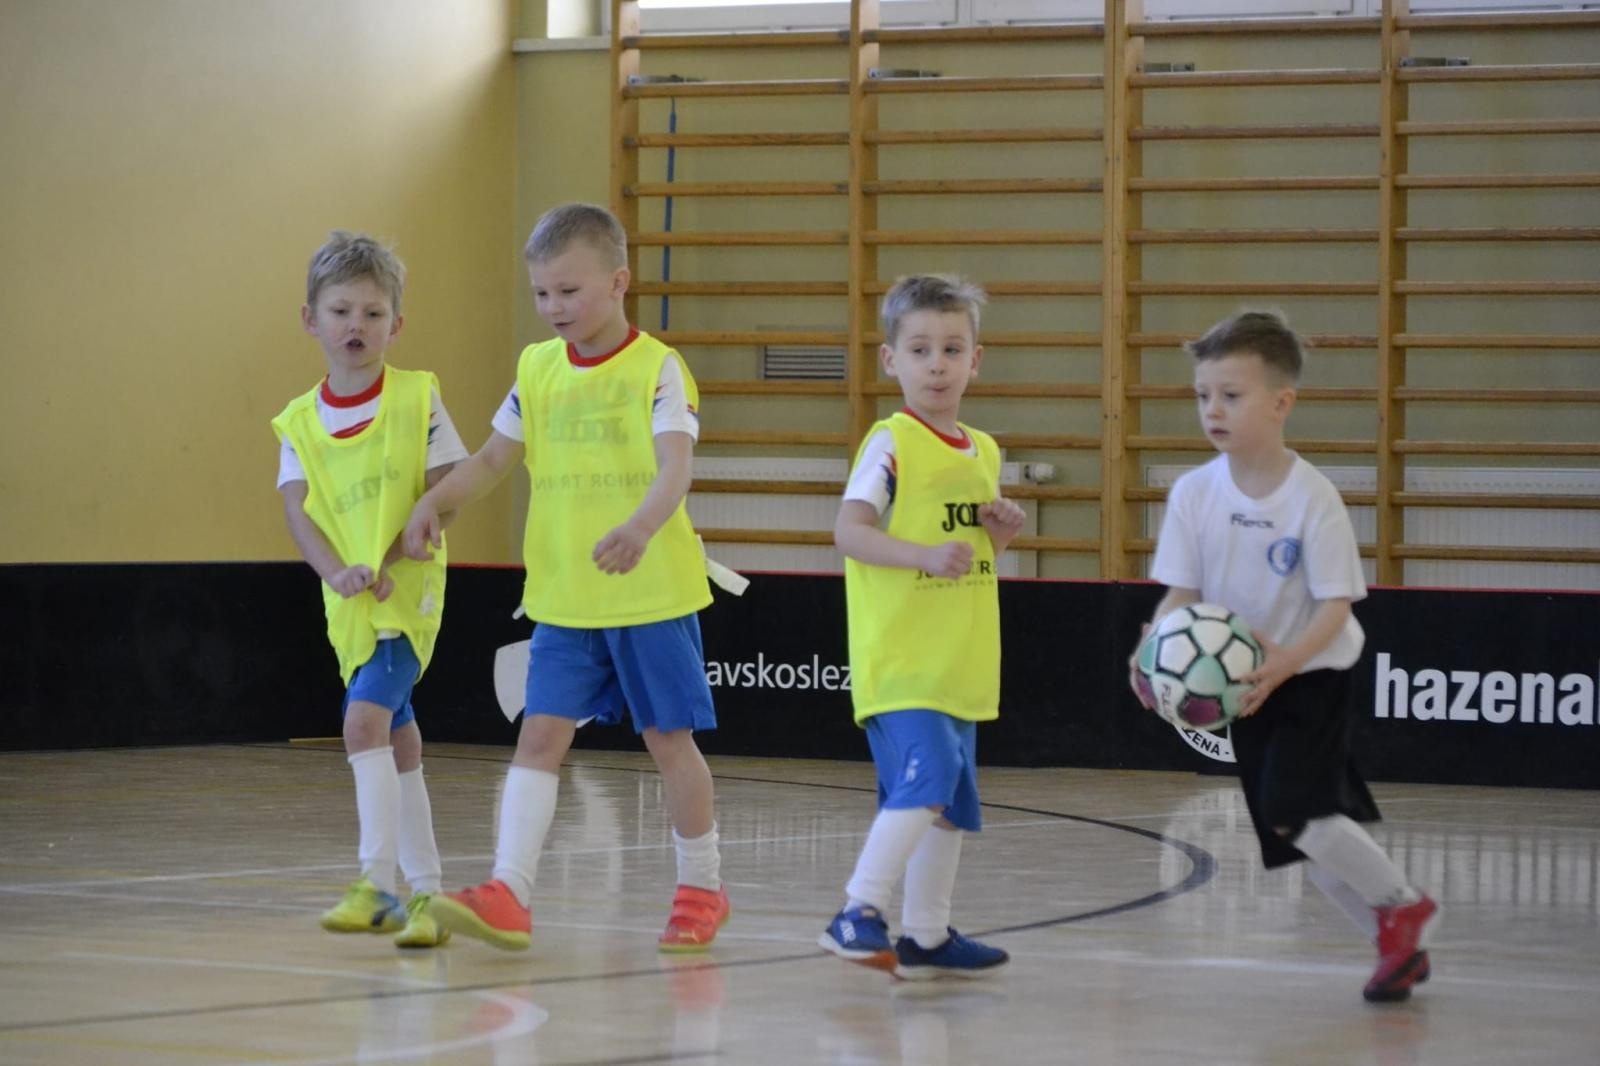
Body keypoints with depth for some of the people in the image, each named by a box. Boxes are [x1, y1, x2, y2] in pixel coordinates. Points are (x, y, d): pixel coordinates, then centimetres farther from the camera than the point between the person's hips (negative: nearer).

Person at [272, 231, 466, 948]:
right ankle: (424, 891, 21)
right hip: (349, 606, 5)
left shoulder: (418, 397, -4)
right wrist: (334, 570, -21)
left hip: (407, 593, -5)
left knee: (365, 722, -21)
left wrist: (393, 562, -17)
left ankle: (377, 883, -20)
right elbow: (297, 507, -3)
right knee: (396, 741, 13)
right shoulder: (300, 422, 6)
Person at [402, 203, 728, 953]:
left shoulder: (656, 369, -10)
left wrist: (639, 528, -41)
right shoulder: (538, 369, 7)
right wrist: (433, 503, -3)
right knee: (541, 734, -6)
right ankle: (507, 894, -12)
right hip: (563, 599, 4)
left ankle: (701, 890, 22)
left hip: (651, 592, -4)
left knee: (669, 739, 6)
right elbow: (494, 459, 14)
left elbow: (674, 469, -22)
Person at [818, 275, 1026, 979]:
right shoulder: (892, 444, -9)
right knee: (926, 778, -23)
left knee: (949, 801, 13)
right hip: (898, 657, -8)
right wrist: (925, 556, -33)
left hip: (960, 663, 8)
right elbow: (850, 531, -20)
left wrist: (1001, 533, 5)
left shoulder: (982, 453, 14)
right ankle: (859, 914, -19)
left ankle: (926, 936, 23)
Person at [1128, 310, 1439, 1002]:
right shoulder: (1194, 494, -6)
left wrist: (1286, 660, -35)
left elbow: (1335, 605, -18)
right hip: (1245, 684, 5)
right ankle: (1396, 944, 23)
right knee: (1300, 838, 8)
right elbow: (1182, 593, -3)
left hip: (1313, 673, -5)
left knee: (1293, 811, -22)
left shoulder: (1312, 498, -19)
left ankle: (1403, 905, -1)